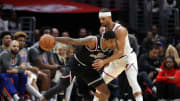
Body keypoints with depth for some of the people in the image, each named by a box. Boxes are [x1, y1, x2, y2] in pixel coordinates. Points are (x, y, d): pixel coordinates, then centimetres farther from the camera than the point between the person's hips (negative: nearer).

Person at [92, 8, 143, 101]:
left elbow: (120, 52, -35)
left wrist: (104, 61, -42)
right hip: (116, 60, 8)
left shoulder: (120, 30, -29)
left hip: (128, 57, -8)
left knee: (133, 83, -27)